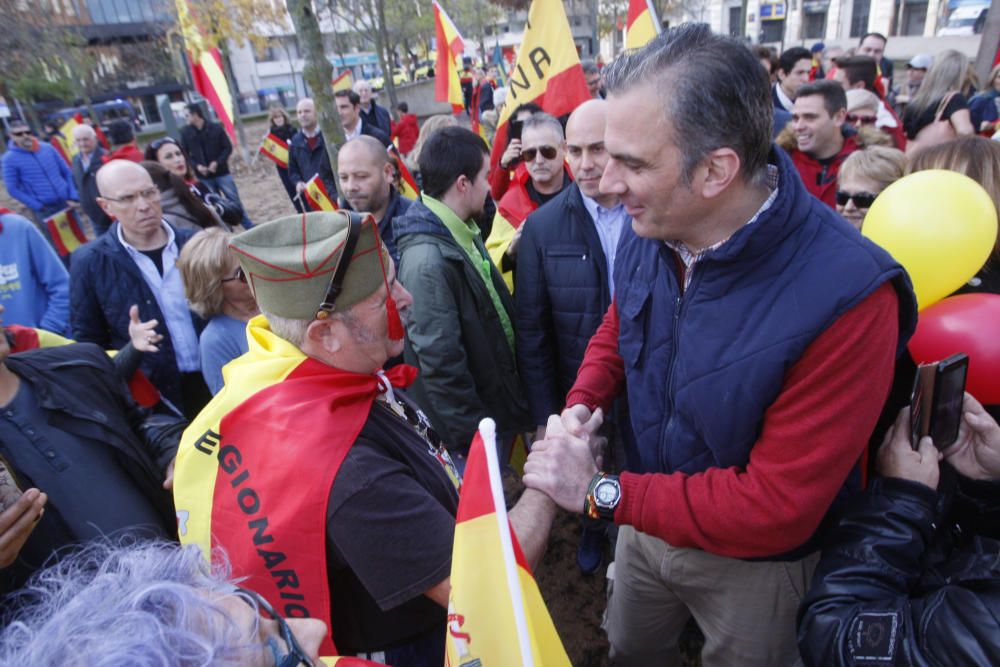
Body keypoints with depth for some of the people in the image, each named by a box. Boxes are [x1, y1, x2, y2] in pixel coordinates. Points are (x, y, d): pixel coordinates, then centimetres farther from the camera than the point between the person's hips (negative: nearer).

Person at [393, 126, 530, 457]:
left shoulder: (463, 234, 0)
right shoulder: (428, 261, -28)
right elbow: (442, 367, -26)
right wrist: (476, 441, -19)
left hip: (497, 407, 8)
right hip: (476, 429, -8)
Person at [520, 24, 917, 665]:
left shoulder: (848, 298, -34)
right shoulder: (648, 230, -15)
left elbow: (777, 508, -30)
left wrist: (602, 492, -28)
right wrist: (584, 401, -15)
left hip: (752, 559, -4)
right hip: (646, 518, 5)